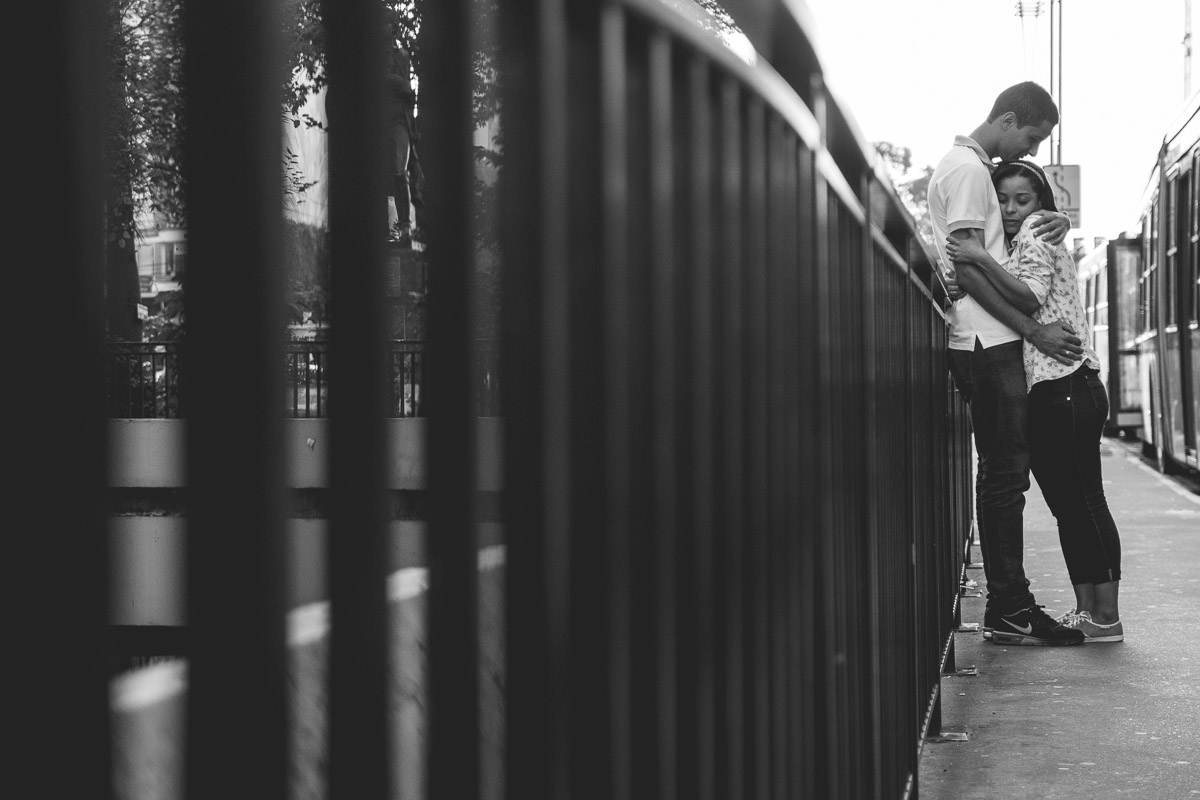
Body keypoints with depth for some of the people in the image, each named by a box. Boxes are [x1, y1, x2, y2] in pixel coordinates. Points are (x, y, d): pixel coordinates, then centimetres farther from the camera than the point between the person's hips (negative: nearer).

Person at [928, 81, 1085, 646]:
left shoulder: (969, 166, 22)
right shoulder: (968, 168, -10)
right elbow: (969, 270, -17)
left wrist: (1057, 222, 4)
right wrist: (1034, 330, -16)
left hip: (990, 342, 10)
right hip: (987, 342, -10)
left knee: (1004, 474, 10)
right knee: (1005, 474, -9)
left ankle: (1009, 607, 12)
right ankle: (1007, 611, -6)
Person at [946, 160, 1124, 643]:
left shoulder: (1037, 233, -3)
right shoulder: (1017, 244, 25)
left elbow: (1031, 298, -20)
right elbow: (1019, 305, 17)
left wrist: (981, 261, -25)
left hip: (1065, 388, -10)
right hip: (1043, 393, 10)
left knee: (1083, 500, -8)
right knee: (1067, 506, 9)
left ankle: (1107, 617, -6)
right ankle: (1085, 611, 12)